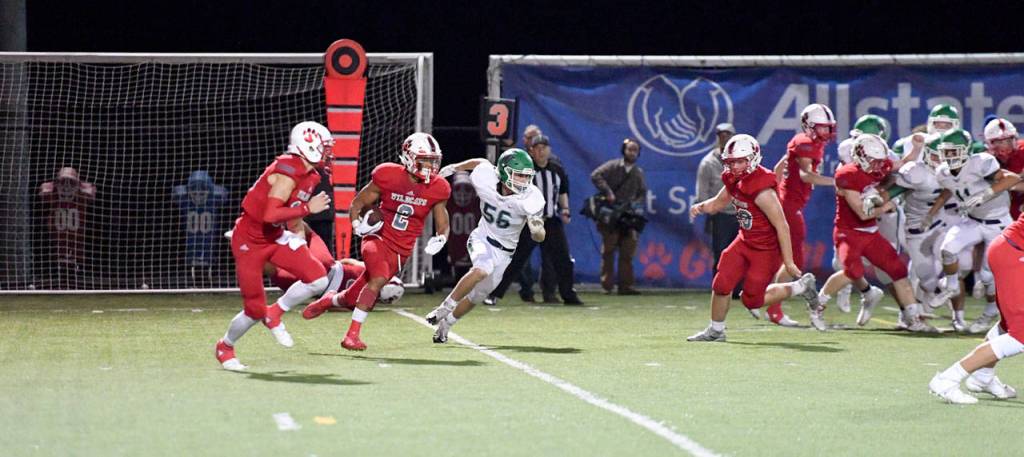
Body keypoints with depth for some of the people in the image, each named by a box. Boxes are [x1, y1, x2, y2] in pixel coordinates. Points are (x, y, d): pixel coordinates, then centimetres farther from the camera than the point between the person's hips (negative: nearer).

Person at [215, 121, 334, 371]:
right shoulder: (288, 174, -25)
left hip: (275, 238, 8)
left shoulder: (310, 176, 4)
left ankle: (275, 314, 10)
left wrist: (299, 238, 11)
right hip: (249, 241, -8)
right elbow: (270, 215, -33)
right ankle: (225, 347, 24)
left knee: (318, 279, -10)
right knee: (255, 310, -3)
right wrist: (308, 208, -29)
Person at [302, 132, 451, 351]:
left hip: (401, 251, 3)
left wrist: (439, 239, -15)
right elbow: (358, 203, 2)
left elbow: (443, 226, 7)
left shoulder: (436, 189, -4)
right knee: (379, 279, -32)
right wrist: (357, 224, -17)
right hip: (379, 238, -3)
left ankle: (329, 301, 42)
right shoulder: (388, 176, -11)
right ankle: (352, 334, -21)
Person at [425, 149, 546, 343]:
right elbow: (482, 162, 2)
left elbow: (539, 238, -21)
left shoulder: (531, 199, -24)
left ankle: (446, 324, 36)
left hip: (504, 252, 2)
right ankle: (444, 309, -20)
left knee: (477, 296, 11)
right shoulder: (485, 181, -22)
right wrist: (454, 167, 17)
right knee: (482, 269, -33)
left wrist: (537, 230, -45)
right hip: (482, 239, -2)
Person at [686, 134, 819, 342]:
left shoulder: (761, 190, -28)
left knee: (752, 300, 0)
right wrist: (701, 207, -7)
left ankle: (799, 287, 18)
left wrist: (788, 262, -23)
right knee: (721, 284, -1)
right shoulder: (735, 180, -2)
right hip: (745, 241, 7)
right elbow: (718, 203, 17)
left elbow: (782, 226, -25)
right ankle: (716, 331, 18)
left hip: (767, 249, -7)